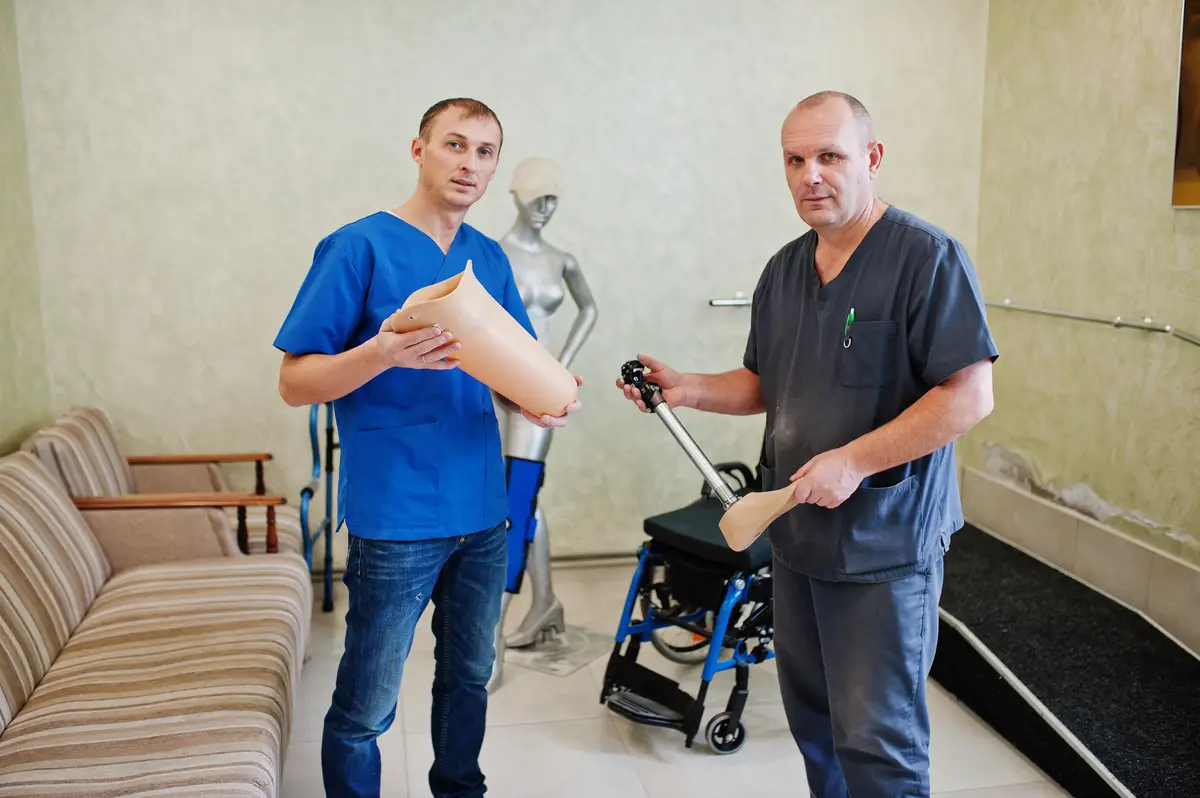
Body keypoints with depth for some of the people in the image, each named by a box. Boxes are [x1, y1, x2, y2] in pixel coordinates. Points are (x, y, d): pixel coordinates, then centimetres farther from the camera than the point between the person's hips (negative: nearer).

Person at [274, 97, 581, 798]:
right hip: (396, 521, -6)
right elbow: (295, 382, -10)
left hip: (484, 515, 6)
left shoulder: (490, 259, 9)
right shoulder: (360, 247, -9)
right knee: (365, 710, 4)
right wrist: (383, 353, -28)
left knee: (470, 679, 21)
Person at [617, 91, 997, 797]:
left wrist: (852, 461, -22)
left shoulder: (927, 256, -12)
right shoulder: (784, 269, 11)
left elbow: (971, 396, -18)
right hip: (795, 534, 7)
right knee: (811, 718, 18)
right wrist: (685, 389, 2)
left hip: (884, 545, -7)